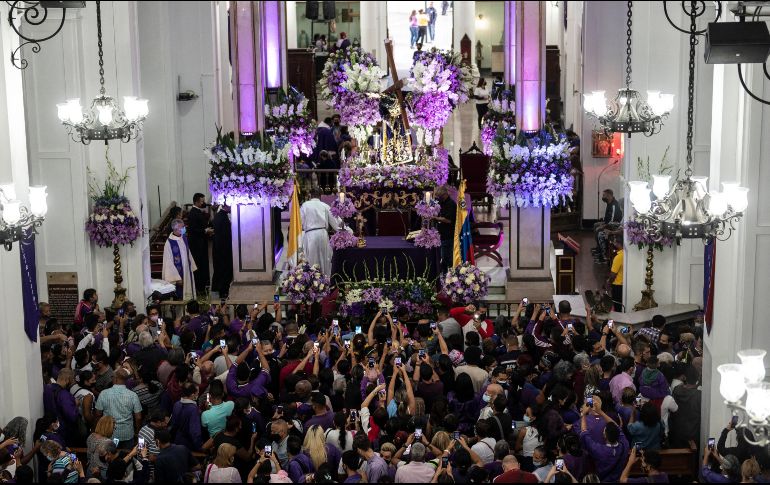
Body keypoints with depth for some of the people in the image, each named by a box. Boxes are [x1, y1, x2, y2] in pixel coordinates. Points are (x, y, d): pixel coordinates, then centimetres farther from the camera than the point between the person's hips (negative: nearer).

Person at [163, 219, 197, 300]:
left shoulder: (183, 238, 0)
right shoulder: (170, 242, -22)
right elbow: (169, 263, -19)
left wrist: (192, 267, 12)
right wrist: (177, 278, -18)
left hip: (187, 271, 7)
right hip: (178, 274, -7)